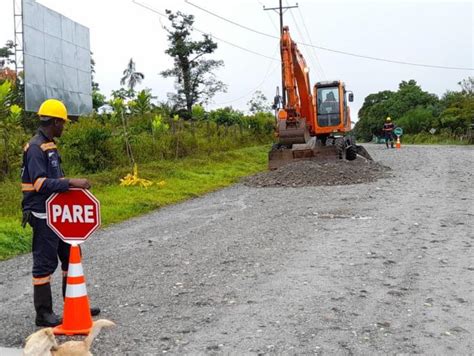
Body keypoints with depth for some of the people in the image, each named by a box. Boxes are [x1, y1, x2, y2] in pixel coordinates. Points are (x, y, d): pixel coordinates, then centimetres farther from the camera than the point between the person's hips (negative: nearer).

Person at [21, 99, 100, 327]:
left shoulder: (49, 146, 14)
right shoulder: (36, 148, -16)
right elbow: (40, 184, -25)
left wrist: (72, 185, 10)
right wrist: (70, 182, -27)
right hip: (43, 216, -10)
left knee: (71, 256, 15)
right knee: (45, 262, -1)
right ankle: (43, 313, 11)